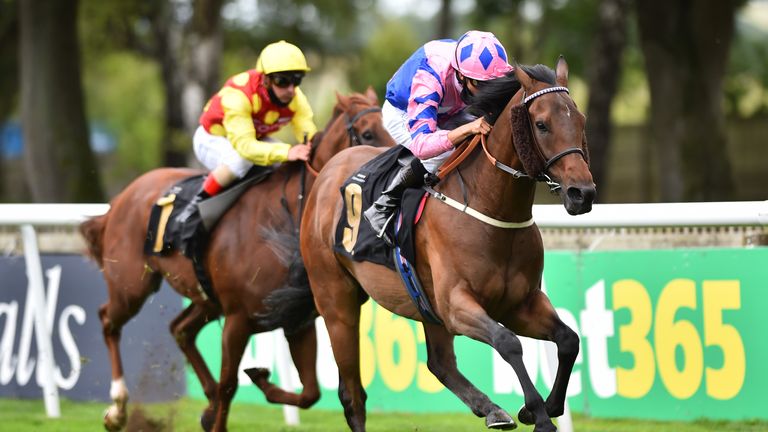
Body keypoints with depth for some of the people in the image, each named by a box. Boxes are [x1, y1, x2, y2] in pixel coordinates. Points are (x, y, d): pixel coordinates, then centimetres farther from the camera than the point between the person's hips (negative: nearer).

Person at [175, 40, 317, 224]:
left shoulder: (296, 99, -17)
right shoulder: (237, 95, -37)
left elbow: (310, 135, -24)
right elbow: (244, 145, -47)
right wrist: (286, 152, -61)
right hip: (212, 139, -6)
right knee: (241, 160, -39)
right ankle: (199, 202, -20)